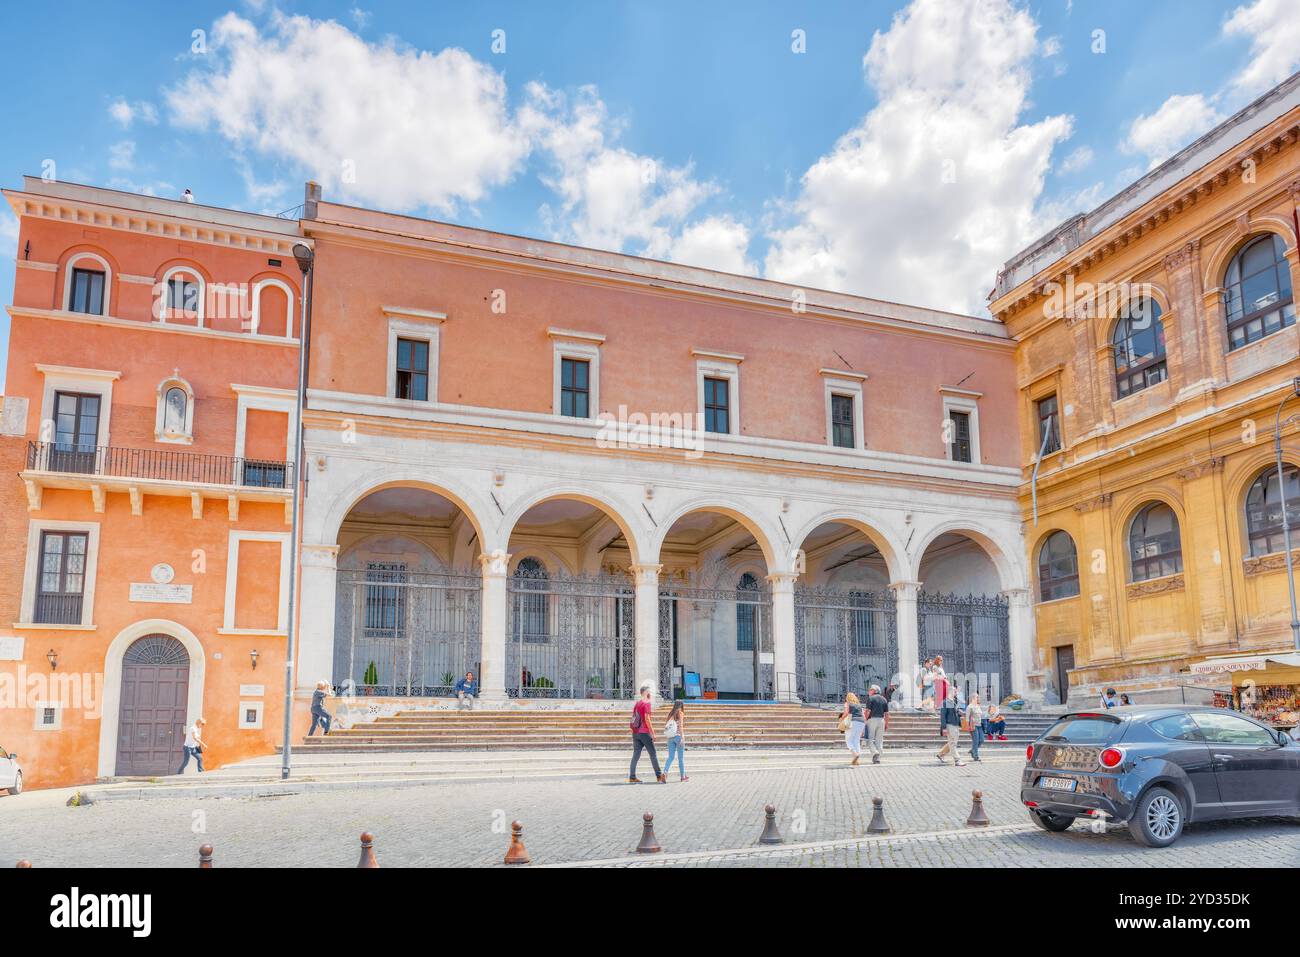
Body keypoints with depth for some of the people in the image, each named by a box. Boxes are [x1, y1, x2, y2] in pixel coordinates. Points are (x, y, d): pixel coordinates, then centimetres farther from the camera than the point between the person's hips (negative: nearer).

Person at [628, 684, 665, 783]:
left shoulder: (636, 703, 15)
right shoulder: (646, 703, -9)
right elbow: (647, 718, -16)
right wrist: (652, 732, -14)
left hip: (635, 733, 7)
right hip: (644, 732, -7)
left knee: (636, 754, 6)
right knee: (653, 754, -1)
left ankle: (632, 777, 2)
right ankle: (659, 776, 0)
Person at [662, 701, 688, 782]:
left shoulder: (671, 714, 14)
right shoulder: (680, 713, -4)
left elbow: (667, 727, 12)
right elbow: (680, 726, -13)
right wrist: (682, 737, -16)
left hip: (670, 737, 5)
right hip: (678, 736, -5)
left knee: (670, 757, 6)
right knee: (681, 758, 5)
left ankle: (665, 772, -15)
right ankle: (683, 776, 13)